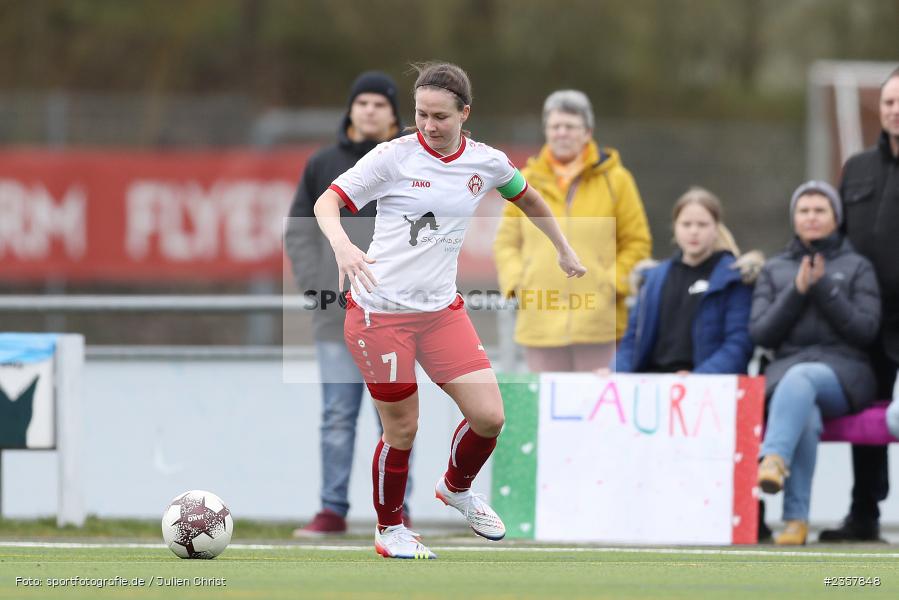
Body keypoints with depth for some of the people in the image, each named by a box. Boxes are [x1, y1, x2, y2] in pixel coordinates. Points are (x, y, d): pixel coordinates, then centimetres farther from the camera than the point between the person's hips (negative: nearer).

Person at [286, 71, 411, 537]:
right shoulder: (322, 165, 8)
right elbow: (299, 231, 10)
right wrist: (315, 284, -2)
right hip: (336, 316, 2)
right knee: (337, 415, 2)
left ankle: (397, 511, 3)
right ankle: (332, 510, 5)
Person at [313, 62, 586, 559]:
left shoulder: (486, 162, 2)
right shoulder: (394, 156, -10)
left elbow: (528, 200, 23)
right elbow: (326, 202, -11)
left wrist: (564, 251, 30)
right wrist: (341, 244, -30)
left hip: (441, 309, 4)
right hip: (380, 311, -4)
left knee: (488, 416, -4)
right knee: (402, 428, -1)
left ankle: (456, 488, 28)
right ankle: (389, 529, 22)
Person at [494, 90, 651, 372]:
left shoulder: (614, 179, 5)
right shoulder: (527, 182, 11)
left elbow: (637, 242, 7)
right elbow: (507, 241, 16)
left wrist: (613, 283, -5)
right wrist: (516, 282, -1)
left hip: (597, 321, -2)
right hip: (541, 321, 2)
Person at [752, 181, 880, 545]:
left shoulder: (857, 267, 15)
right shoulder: (774, 270, 21)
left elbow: (866, 329, 2)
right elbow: (760, 333, 9)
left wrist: (824, 289, -7)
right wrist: (797, 292, -4)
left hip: (843, 371, -2)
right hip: (786, 370, 2)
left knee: (800, 379, -40)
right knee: (806, 418, -36)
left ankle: (773, 460, -62)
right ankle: (796, 520, -44)